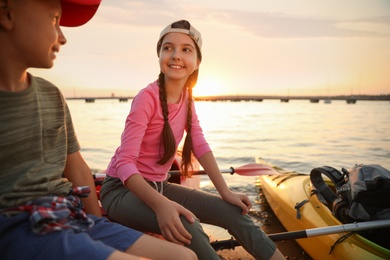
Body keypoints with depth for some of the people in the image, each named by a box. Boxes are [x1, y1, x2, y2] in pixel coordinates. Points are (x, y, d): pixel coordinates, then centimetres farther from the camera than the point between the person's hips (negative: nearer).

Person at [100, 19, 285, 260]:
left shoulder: (186, 97, 1)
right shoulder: (148, 98, -21)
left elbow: (201, 146, -1)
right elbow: (124, 163, -27)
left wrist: (226, 192, -10)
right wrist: (160, 204, -42)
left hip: (158, 186, 7)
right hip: (123, 189, -6)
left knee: (233, 212, -5)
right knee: (185, 225, -34)